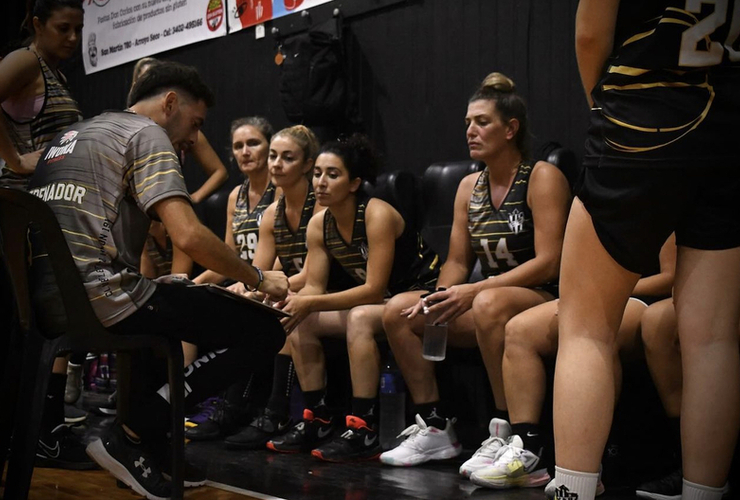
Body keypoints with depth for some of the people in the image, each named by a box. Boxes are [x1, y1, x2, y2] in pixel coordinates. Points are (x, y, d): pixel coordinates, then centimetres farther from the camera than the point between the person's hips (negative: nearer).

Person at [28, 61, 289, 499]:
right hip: (102, 297, -10)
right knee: (264, 332, -8)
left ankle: (149, 452, 27)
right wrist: (258, 278, -2)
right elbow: (189, 236, -15)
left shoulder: (71, 135, 26)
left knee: (163, 308, 39)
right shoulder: (146, 134, -1)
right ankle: (131, 436, -6)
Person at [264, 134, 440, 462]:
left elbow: (374, 289, -27)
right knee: (301, 322, -6)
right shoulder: (319, 224, -2)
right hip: (382, 302, 8)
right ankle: (316, 421, -2)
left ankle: (364, 432, -32)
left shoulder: (377, 214, -23)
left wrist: (310, 303, -32)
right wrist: (293, 300, -25)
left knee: (360, 318, -35)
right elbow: (314, 287, -1)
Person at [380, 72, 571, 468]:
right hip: (488, 298, 7)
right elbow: (457, 261, 14)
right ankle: (435, 428, -5)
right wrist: (441, 296, -10)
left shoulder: (542, 177, -7)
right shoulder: (469, 187, 14)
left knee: (490, 303, -40)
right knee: (398, 310, -10)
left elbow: (548, 261, -17)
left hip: (541, 300, -7)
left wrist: (474, 291, -23)